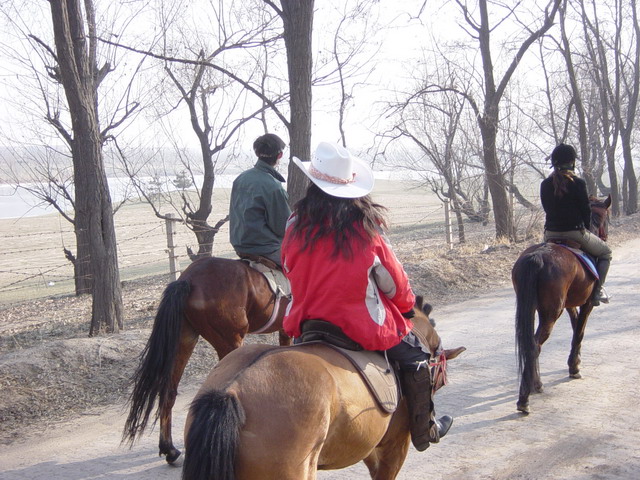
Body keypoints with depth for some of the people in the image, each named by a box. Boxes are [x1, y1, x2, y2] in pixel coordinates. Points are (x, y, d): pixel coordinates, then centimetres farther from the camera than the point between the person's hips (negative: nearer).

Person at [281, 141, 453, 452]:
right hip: (363, 325, -3)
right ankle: (424, 431, 25)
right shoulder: (365, 227, -13)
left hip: (306, 320, 4)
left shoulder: (297, 224, -6)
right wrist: (407, 304, 18)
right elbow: (392, 278, -3)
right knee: (414, 356, 18)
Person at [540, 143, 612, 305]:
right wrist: (586, 228, 12)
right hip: (575, 232, -4)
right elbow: (586, 209, -5)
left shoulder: (545, 184, 1)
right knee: (605, 252, 20)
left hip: (551, 234, 4)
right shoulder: (578, 183, -12)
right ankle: (598, 289, 9)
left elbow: (548, 209, 8)